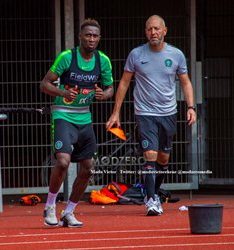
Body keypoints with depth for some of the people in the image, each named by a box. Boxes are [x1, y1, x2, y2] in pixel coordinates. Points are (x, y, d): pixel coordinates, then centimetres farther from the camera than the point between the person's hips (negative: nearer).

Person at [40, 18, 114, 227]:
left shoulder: (103, 60, 0)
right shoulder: (66, 57, -12)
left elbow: (110, 87, 12)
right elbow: (45, 84, -8)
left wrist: (104, 94, -12)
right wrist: (63, 92, -27)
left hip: (84, 118, 6)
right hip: (63, 115, -6)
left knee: (87, 168, 6)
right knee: (63, 161, -22)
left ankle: (68, 213, 20)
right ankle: (50, 207, -2)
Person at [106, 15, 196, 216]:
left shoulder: (176, 55, 1)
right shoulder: (136, 55, -2)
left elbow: (186, 82, 10)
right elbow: (124, 83, 5)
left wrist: (191, 107, -4)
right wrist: (116, 113, 3)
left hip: (168, 114, 3)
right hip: (145, 114, -3)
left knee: (164, 159, 10)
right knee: (150, 155, -16)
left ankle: (154, 193, 30)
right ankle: (151, 200, -18)